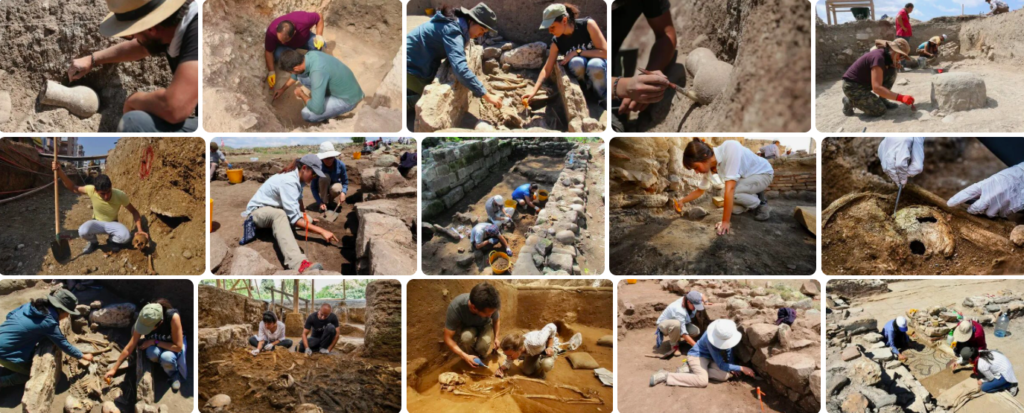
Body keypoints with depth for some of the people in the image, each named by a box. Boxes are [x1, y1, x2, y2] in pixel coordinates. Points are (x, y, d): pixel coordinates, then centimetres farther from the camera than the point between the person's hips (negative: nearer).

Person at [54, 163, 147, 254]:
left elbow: (134, 212, -16)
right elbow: (73, 188, -13)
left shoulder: (120, 195, -29)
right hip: (97, 223, 0)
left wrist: (140, 230, -27)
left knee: (126, 237, -33)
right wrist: (60, 172, -29)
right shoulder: (91, 190, -28)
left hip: (112, 224, 0)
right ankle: (93, 243, 3)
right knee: (83, 231, -35)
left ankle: (112, 241, 6)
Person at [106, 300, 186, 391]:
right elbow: (129, 348, -17)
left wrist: (154, 342, -30)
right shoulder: (143, 321, -27)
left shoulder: (173, 317, -38)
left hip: (173, 343, -2)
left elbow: (178, 347, -30)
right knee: (153, 353, -33)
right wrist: (114, 369, -15)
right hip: (154, 345, 2)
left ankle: (174, 374, -1)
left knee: (166, 357, -34)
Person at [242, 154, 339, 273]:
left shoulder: (297, 178, -2)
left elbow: (298, 200, 19)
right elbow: (294, 219, -34)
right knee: (280, 214, -41)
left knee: (308, 220, -4)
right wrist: (322, 231, -34)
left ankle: (257, 225, -7)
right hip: (258, 210, -9)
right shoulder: (288, 181, -29)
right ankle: (298, 263, -64)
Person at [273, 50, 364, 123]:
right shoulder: (310, 55, -10)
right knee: (301, 76, 2)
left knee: (307, 114, -19)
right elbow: (298, 73, 16)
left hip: (347, 99, -8)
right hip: (338, 86, 8)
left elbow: (317, 109, -32)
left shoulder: (317, 72, -36)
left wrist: (301, 94, -14)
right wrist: (283, 89, 27)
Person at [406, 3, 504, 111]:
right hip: (410, 65, -10)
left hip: (417, 63, 10)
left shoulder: (457, 25, 1)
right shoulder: (452, 30, -30)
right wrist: (485, 95, -42)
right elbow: (459, 68, -41)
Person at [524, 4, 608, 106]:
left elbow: (605, 52, -23)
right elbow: (547, 69, -10)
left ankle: (605, 98, -13)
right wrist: (534, 91, -21)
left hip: (598, 67, -2)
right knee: (576, 62, -34)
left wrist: (577, 52, -26)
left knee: (595, 64, -38)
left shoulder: (587, 25, -22)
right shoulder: (557, 42, -12)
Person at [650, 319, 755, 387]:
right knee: (703, 381, -33)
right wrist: (741, 368, -25)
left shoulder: (725, 332, -16)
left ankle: (691, 369, -6)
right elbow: (721, 365, -29)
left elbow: (729, 349, 5)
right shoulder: (710, 340, -34)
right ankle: (665, 376, -22)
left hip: (709, 357, 8)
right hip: (697, 355, -8)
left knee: (725, 375, -17)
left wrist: (732, 366, 7)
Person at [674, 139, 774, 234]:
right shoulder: (709, 164, -14)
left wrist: (726, 221, -38)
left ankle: (761, 205, -5)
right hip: (746, 178, 7)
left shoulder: (730, 148, -37)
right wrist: (682, 201, -12)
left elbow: (730, 188, -39)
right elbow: (700, 190, 5)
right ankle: (755, 201, 18)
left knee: (732, 191, -29)